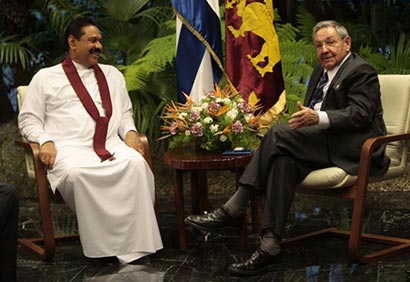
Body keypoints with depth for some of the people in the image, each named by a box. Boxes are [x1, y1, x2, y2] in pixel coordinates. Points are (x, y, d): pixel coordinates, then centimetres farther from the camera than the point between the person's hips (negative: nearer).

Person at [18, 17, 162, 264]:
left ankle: (135, 243, -29)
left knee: (136, 163, -32)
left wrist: (130, 131, 5)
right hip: (68, 148, -3)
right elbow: (29, 119, 10)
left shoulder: (112, 74, 25)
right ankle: (102, 245, -25)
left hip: (110, 145, 3)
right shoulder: (45, 77, 13)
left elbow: (125, 113, 28)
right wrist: (45, 141, -10)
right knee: (76, 173, -39)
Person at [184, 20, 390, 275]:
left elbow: (359, 115, -19)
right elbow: (309, 113, 26)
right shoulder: (320, 73, 23)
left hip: (355, 147, -9)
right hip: (323, 144, 9)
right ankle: (270, 246, -32)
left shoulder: (361, 72, -5)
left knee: (278, 133, -26)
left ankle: (233, 211, -24)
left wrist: (318, 118, -33)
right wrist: (303, 119, 1)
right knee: (283, 160, -24)